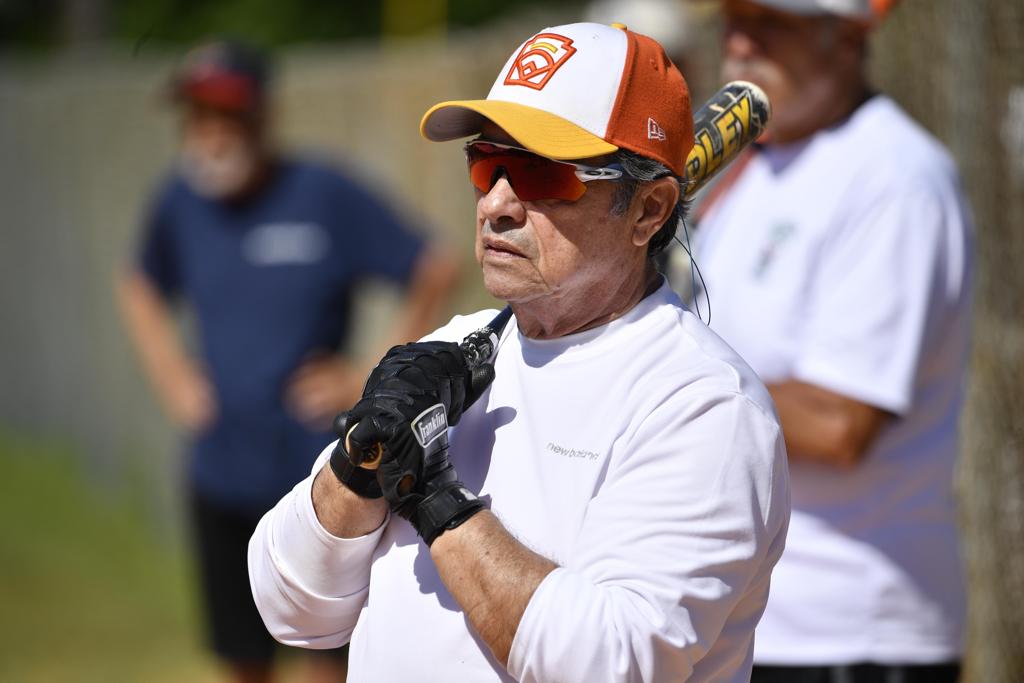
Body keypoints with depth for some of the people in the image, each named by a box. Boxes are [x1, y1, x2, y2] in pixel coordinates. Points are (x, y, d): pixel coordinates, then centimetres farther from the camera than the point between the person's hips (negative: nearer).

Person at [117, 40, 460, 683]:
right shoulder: (182, 202, 3)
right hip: (222, 478, 4)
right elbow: (142, 290, 23)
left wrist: (373, 375, -8)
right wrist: (172, 375, 10)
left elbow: (436, 271, -6)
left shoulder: (325, 195, -10)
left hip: (317, 477, -4)